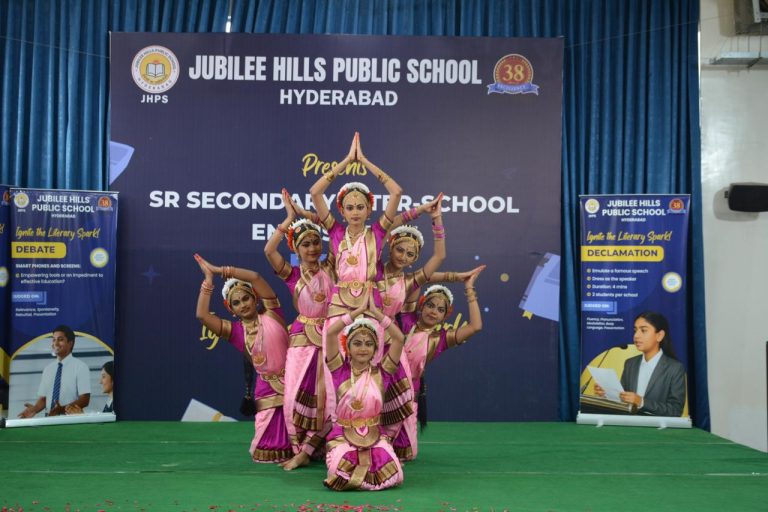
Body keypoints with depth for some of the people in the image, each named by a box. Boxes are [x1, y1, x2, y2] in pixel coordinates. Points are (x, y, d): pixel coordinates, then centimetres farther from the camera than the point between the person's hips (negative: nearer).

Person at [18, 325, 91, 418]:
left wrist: (64, 409, -22)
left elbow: (85, 399, -8)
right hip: (50, 418, 4)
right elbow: (43, 398, 12)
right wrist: (34, 409, -8)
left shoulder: (80, 366, -3)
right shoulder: (48, 369, 12)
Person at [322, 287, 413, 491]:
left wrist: (374, 311, -11)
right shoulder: (341, 369, -1)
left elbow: (399, 338, -10)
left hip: (375, 435, 1)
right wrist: (360, 309, -13)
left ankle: (366, 459, 12)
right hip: (344, 435, -1)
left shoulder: (381, 372, 1)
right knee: (342, 473, -28)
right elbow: (331, 333, -14)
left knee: (388, 473, -24)